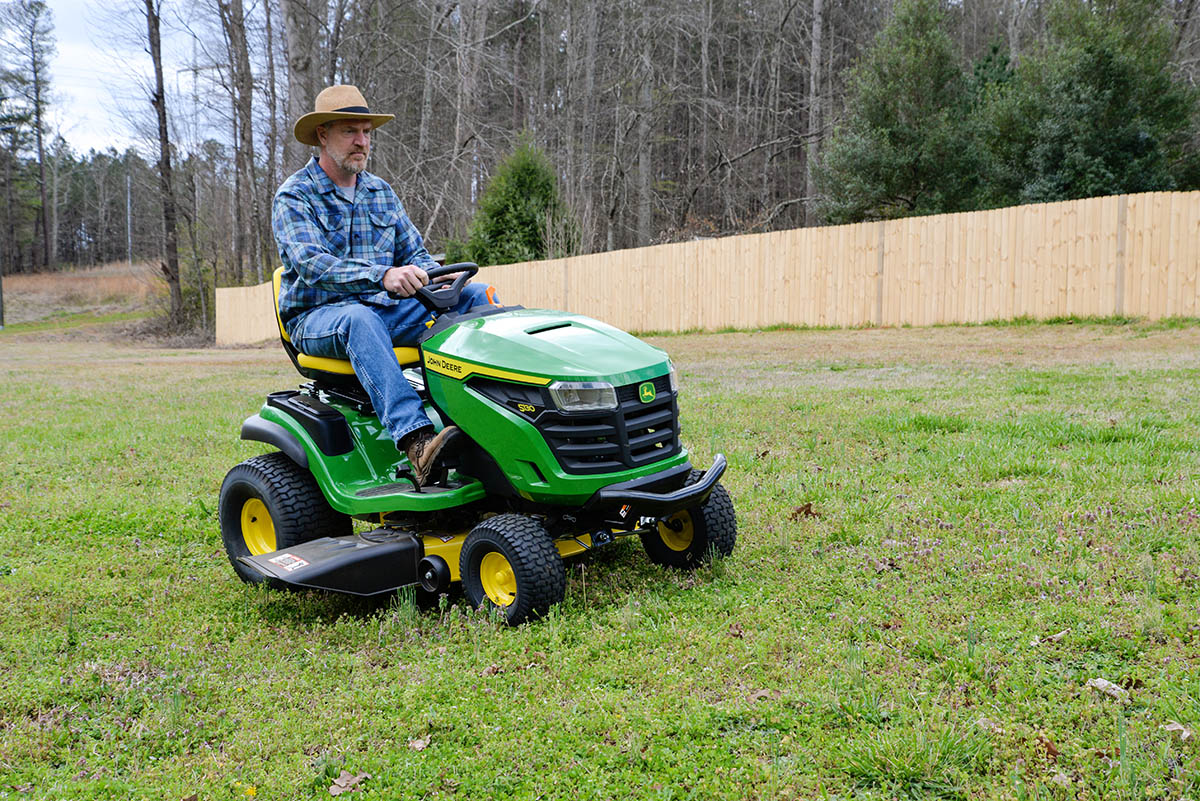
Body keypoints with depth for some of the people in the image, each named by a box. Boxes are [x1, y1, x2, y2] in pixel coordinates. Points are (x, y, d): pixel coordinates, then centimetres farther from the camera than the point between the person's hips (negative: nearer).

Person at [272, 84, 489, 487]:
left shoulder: (381, 192, 14)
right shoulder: (295, 196, -6)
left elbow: (414, 252, 15)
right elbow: (311, 263, -22)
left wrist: (431, 277, -12)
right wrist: (383, 276, -39)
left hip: (387, 309, 6)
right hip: (318, 315, -5)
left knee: (473, 296, -14)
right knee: (360, 320, -41)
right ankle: (416, 441, -56)